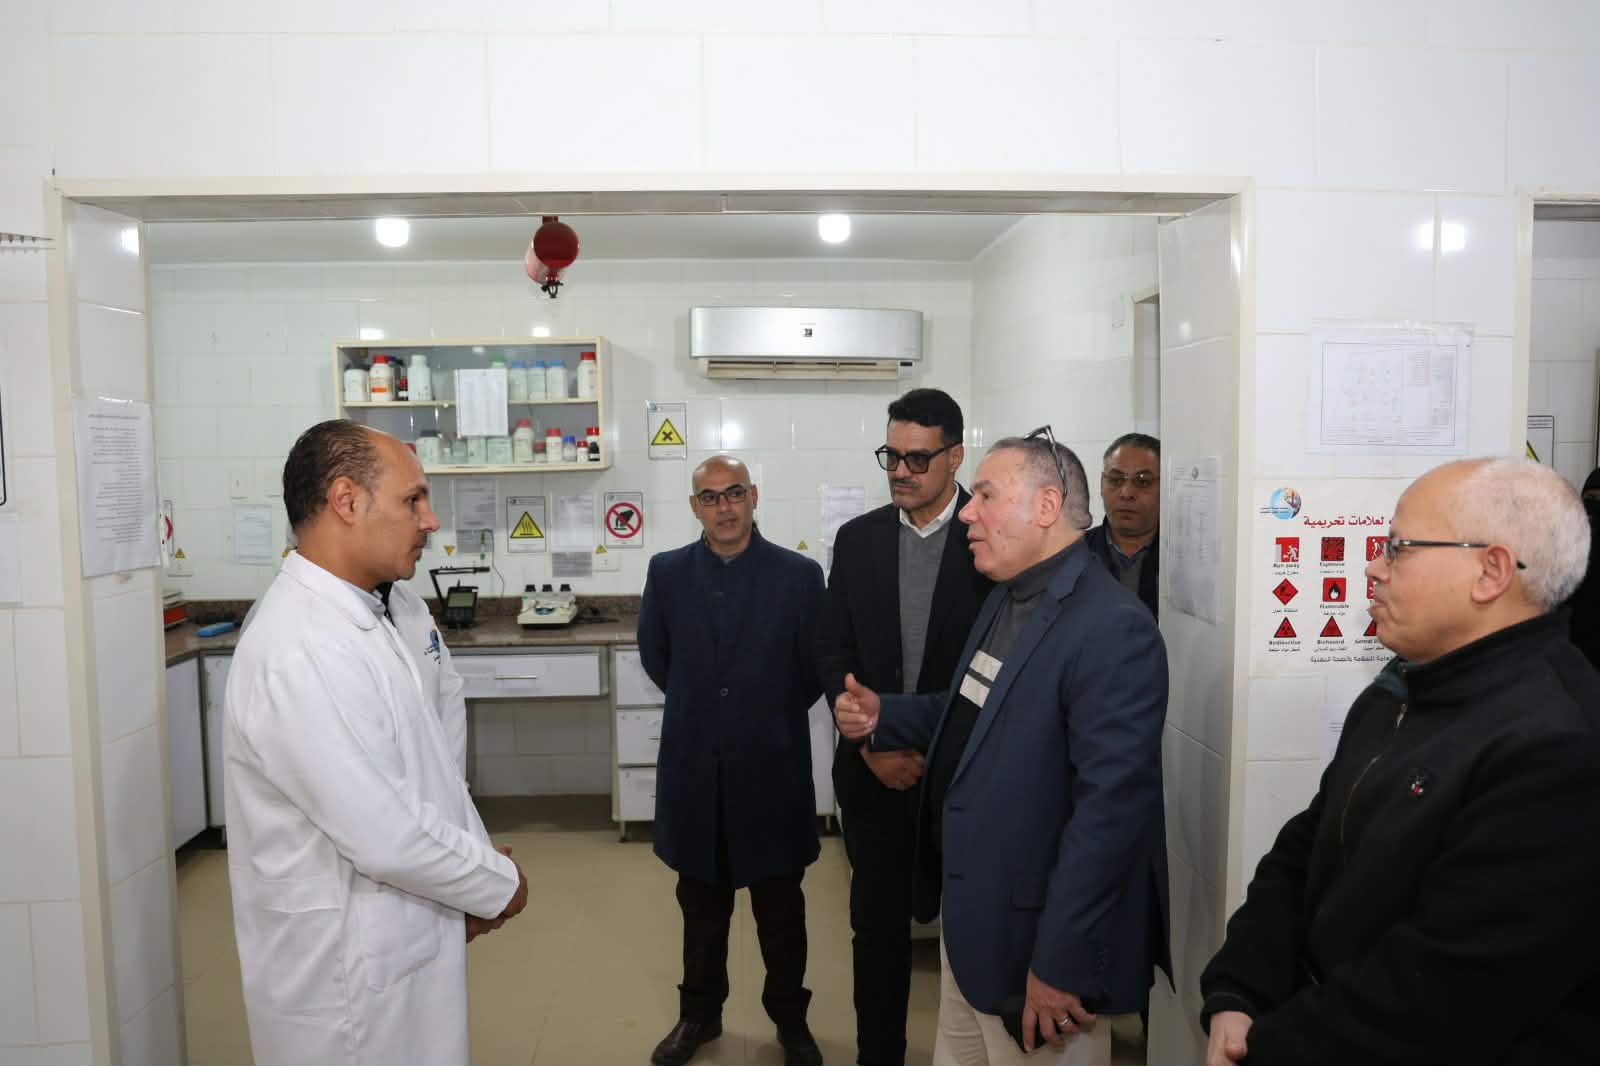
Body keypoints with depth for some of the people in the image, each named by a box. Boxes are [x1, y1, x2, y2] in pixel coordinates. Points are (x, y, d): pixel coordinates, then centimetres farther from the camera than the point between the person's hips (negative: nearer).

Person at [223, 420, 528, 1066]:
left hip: (408, 939, 8)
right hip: (345, 968, -8)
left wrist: (471, 859, -5)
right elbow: (386, 838, -26)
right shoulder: (299, 655, -28)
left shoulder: (395, 607, -1)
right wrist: (499, 885, -12)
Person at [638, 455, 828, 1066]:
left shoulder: (799, 575, -7)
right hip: (695, 768, 2)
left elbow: (815, 669, 1)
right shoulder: (667, 572, -1)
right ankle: (700, 1014, 35)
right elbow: (655, 657, 11)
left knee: (781, 906, 12)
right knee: (701, 902, 17)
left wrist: (771, 714, 7)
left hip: (773, 768, -2)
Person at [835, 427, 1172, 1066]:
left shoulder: (1113, 629, -23)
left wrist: (1061, 966, -23)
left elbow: (1111, 808, -26)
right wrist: (882, 717, 3)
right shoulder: (1006, 600, 8)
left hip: (1032, 941, -8)